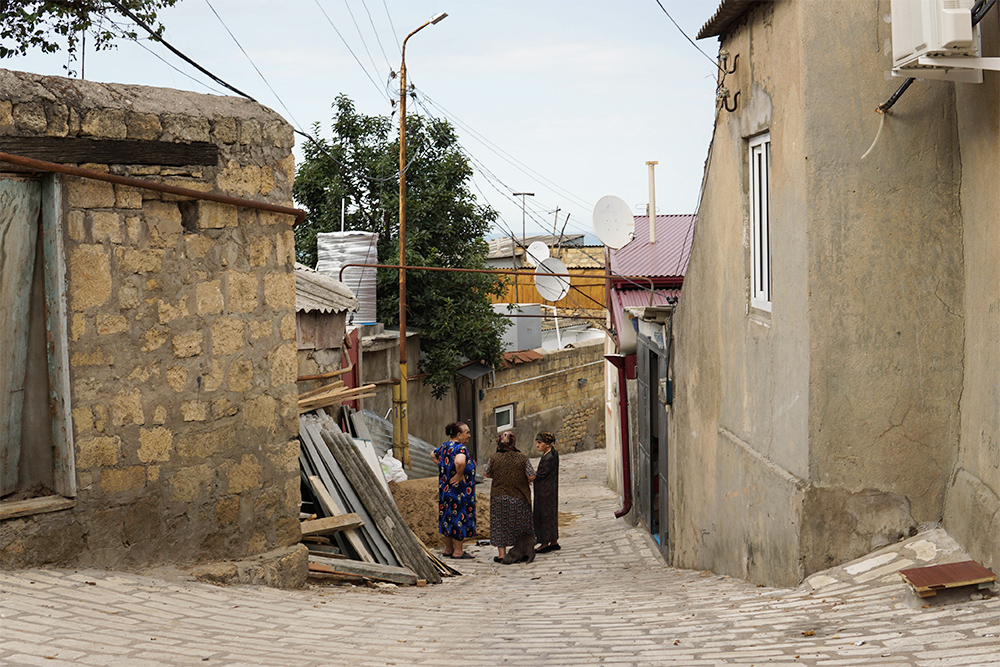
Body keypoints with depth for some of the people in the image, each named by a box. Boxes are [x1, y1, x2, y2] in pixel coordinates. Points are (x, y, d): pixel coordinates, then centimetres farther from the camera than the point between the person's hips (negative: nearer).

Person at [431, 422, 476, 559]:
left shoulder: (445, 446, 10)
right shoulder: (460, 448, -19)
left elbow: (433, 455, 29)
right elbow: (459, 462, -40)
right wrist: (460, 474, -23)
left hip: (445, 489, 9)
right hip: (460, 490, -9)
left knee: (448, 516, 15)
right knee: (460, 517, -1)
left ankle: (448, 549, 24)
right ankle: (458, 551, 4)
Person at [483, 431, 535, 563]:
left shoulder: (494, 458, -7)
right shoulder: (523, 458, -9)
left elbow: (486, 473, 6)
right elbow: (531, 477, -8)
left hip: (499, 497, 0)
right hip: (519, 498, 0)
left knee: (500, 524, 8)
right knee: (520, 526, 12)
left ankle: (501, 554, 9)